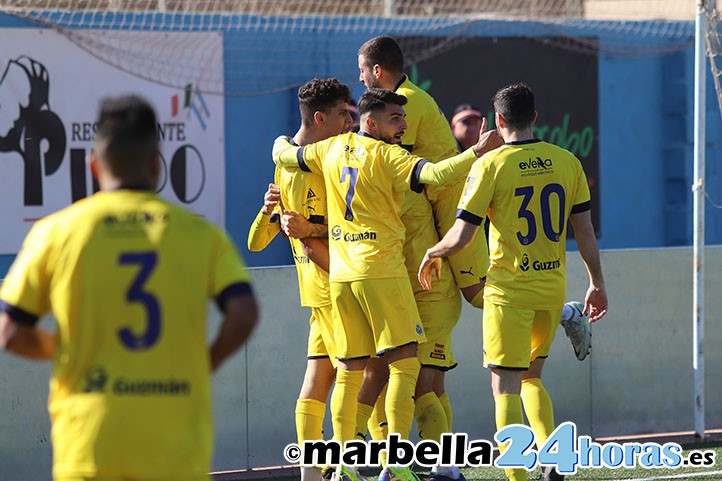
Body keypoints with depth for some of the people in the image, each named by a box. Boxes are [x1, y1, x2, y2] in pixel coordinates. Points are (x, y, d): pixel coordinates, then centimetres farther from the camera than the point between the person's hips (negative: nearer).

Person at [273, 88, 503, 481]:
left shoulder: (331, 150, 11)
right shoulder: (387, 156, -7)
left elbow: (284, 155, 25)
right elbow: (435, 174, -23)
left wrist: (283, 142, 46)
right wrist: (477, 152, -22)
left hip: (340, 273, 6)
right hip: (381, 271, -6)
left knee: (349, 370, 10)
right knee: (404, 361, -4)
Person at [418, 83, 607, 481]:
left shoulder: (491, 164, -9)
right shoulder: (566, 162, 3)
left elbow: (460, 236, -10)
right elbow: (584, 231, 6)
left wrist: (432, 254, 9)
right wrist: (597, 284, 15)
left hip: (509, 290, -5)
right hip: (553, 288, 5)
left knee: (505, 386, 0)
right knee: (530, 377, 20)